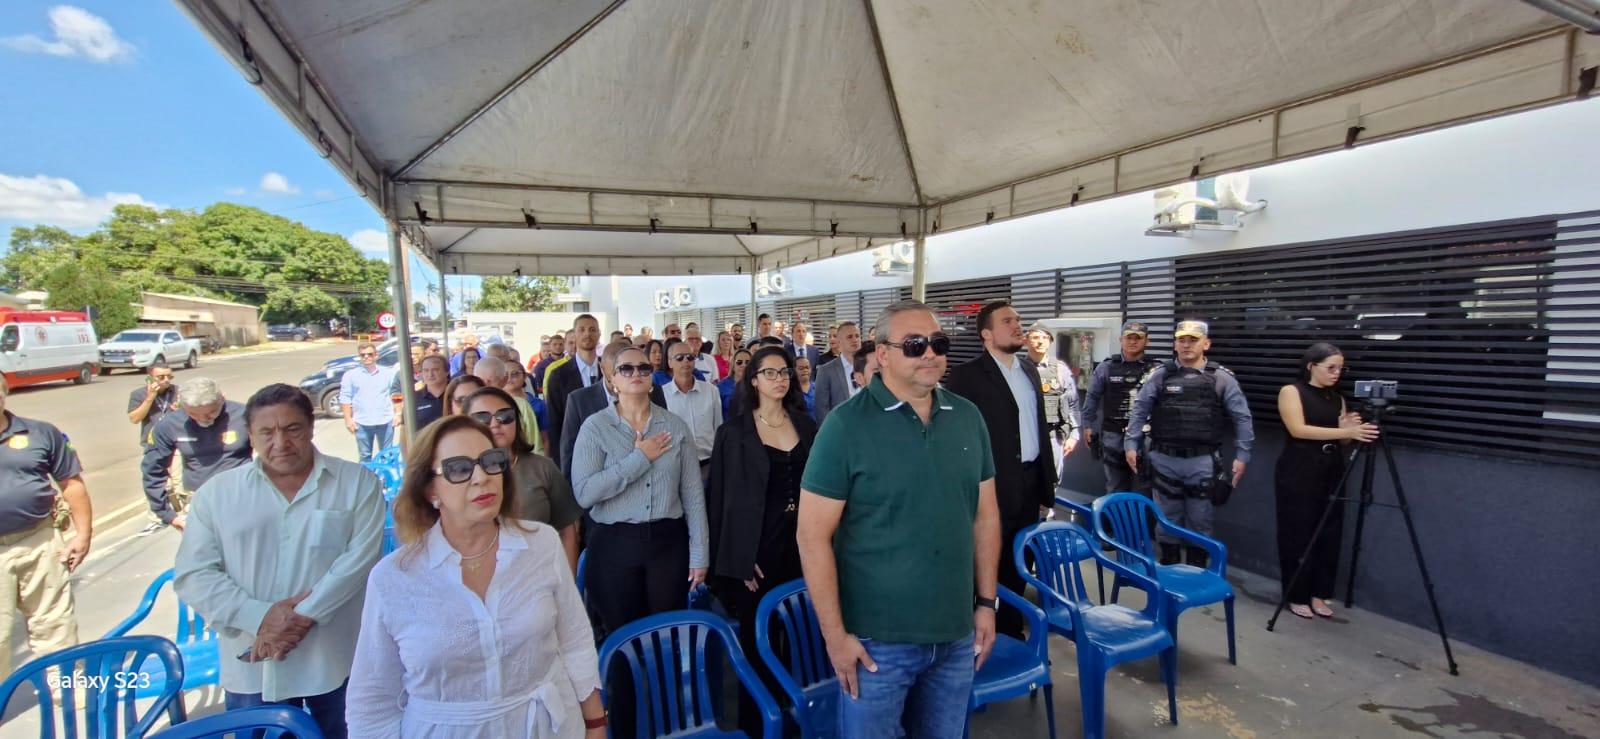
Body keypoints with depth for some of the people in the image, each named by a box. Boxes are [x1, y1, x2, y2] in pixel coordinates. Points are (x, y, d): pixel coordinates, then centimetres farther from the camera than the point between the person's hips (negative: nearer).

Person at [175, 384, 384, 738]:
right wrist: (260, 616, -13)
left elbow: (359, 558, -12)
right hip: (252, 671, 2)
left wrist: (305, 615, -20)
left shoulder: (358, 483, -5)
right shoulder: (217, 492, 3)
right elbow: (193, 576, 0)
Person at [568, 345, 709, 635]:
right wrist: (639, 458, -16)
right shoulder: (595, 427, -5)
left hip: (669, 541, 2)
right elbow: (584, 493, -16)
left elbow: (692, 492, 2)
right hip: (614, 544, -1)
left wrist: (699, 552, -1)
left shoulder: (675, 426, 1)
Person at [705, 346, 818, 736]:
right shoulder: (733, 432, -5)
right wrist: (738, 558, -10)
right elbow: (720, 498, -5)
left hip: (800, 543, 3)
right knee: (757, 638, 8)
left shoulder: (806, 425, 5)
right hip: (758, 548, -3)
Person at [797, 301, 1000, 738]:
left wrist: (986, 602, 8)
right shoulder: (847, 424, -14)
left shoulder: (968, 417, 1)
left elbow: (985, 515, 9)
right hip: (877, 639, -4)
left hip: (957, 634, 5)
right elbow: (812, 535, -13)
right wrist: (835, 635, -12)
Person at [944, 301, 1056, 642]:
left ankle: (1011, 633, 34)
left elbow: (1040, 427, 15)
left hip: (1030, 484, 7)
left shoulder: (1030, 370, 12)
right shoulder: (967, 375, -11)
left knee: (1018, 567, 18)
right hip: (993, 487, -7)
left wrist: (1047, 483, 14)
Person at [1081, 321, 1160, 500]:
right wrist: (1087, 425, 7)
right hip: (1113, 436, 2)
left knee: (1142, 490, 6)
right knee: (1115, 489, 14)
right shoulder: (1106, 367, 3)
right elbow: (1092, 397, 8)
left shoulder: (1156, 370, -3)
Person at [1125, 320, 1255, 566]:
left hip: (1202, 462, 0)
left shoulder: (1221, 377, -1)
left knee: (1199, 520, 11)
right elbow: (1139, 410, 3)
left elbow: (1242, 418, 3)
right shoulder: (1161, 374, 0)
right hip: (1165, 459, 1)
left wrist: (1242, 455, 0)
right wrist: (1131, 445, 0)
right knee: (1167, 518, 12)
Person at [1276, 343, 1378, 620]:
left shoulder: (1337, 398, 12)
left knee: (1329, 535, 6)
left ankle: (1319, 594, 19)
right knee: (1298, 535, 1)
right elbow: (1298, 430, -17)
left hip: (1331, 472, 6)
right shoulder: (1291, 391, -5)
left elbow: (1343, 440, 10)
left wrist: (1351, 429, -12)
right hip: (1298, 472, -5)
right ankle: (1297, 596, 11)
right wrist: (1346, 431, -24)